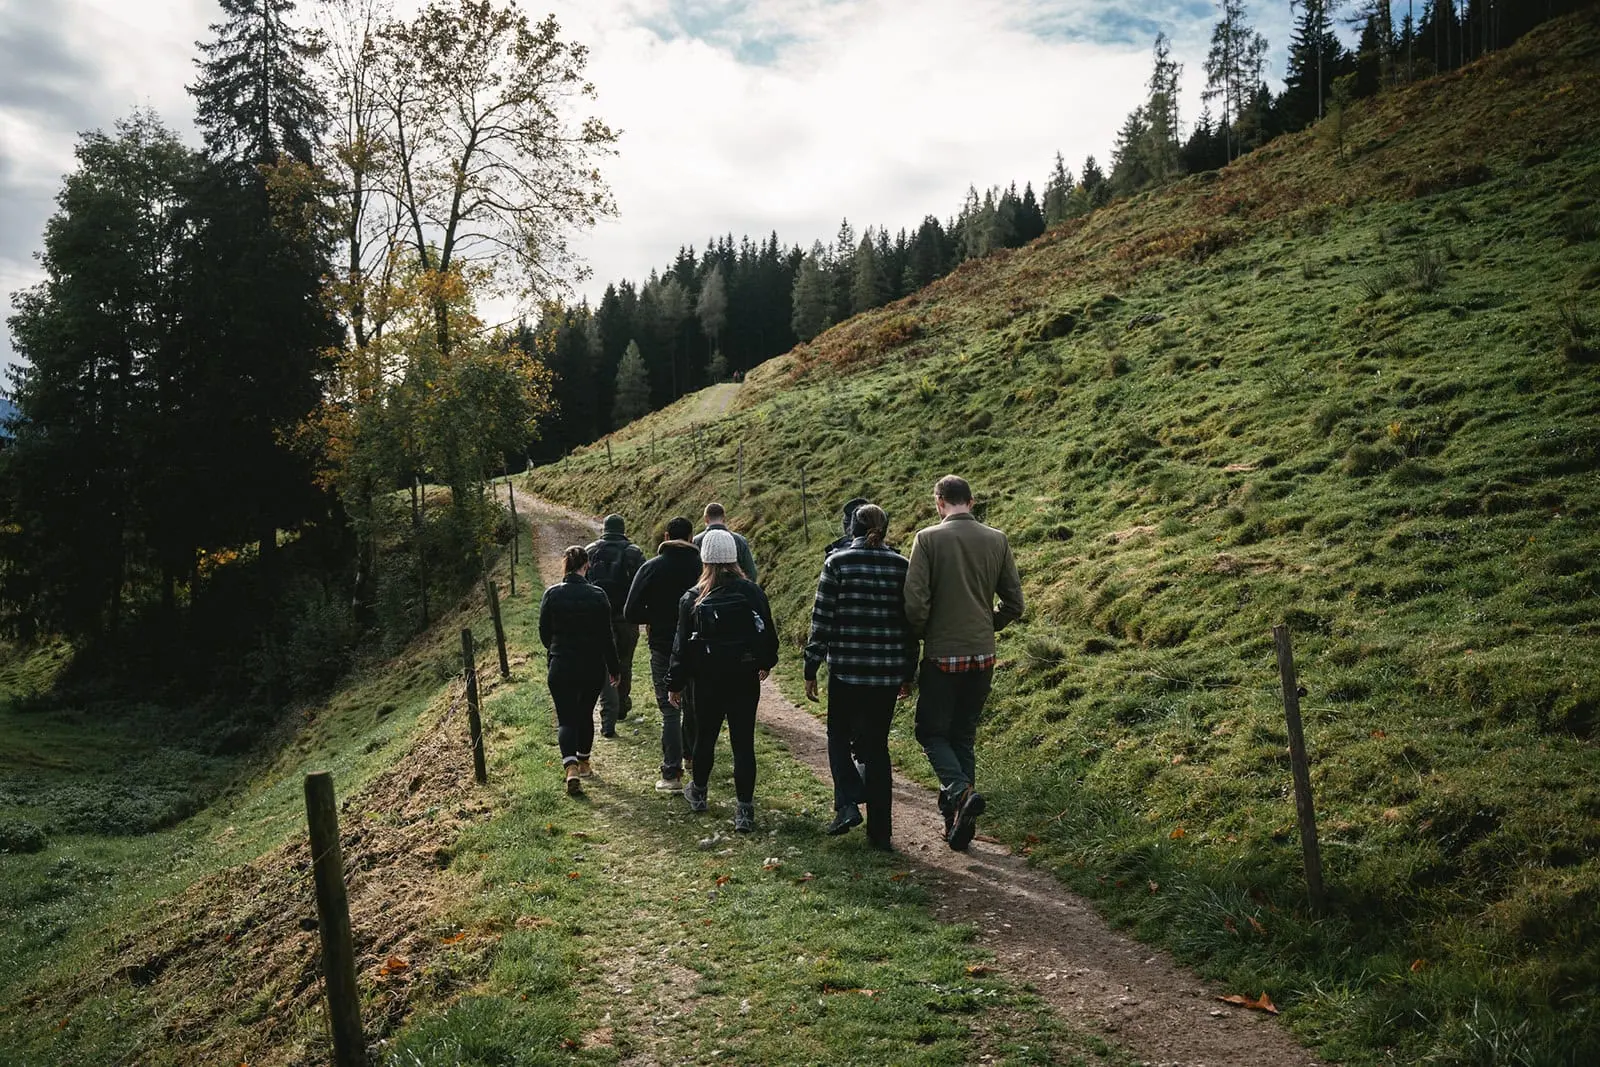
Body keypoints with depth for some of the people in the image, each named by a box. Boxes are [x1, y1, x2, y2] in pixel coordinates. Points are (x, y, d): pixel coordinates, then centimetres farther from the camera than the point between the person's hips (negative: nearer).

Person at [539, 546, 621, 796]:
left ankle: (571, 767, -18)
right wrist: (613, 668, 4)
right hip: (593, 668, 1)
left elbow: (544, 632, 1)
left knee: (566, 718, 2)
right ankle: (583, 762, 33)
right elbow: (607, 637, -6)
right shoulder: (597, 596, -9)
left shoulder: (552, 594, -6)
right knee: (585, 714, 20)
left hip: (561, 667, 0)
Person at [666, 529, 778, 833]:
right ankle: (745, 810, 1)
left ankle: (698, 793, 38)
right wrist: (765, 664, 24)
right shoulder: (753, 592, -4)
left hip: (709, 682, -1)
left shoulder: (693, 599, -8)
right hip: (746, 680, 1)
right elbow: (769, 634, 6)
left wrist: (675, 684, 7)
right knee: (744, 744, 3)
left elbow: (682, 645, -4)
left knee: (705, 738, 18)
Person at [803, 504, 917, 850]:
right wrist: (908, 674, 15)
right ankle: (879, 832, 14)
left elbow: (822, 620, -6)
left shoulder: (837, 563, -5)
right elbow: (911, 622, 6)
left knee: (839, 735, 18)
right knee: (877, 745, 12)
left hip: (846, 669, -3)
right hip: (888, 673, 3)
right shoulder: (901, 566, 3)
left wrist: (810, 670, 1)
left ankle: (847, 804, -2)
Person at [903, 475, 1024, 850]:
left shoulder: (928, 538, -9)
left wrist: (922, 634, 5)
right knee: (964, 735, 16)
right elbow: (1013, 604, 6)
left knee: (931, 731, 10)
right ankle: (958, 822, 15)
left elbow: (915, 603, -14)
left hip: (942, 655, -4)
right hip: (983, 656, 4)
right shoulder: (997, 540, 3)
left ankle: (960, 791, -15)